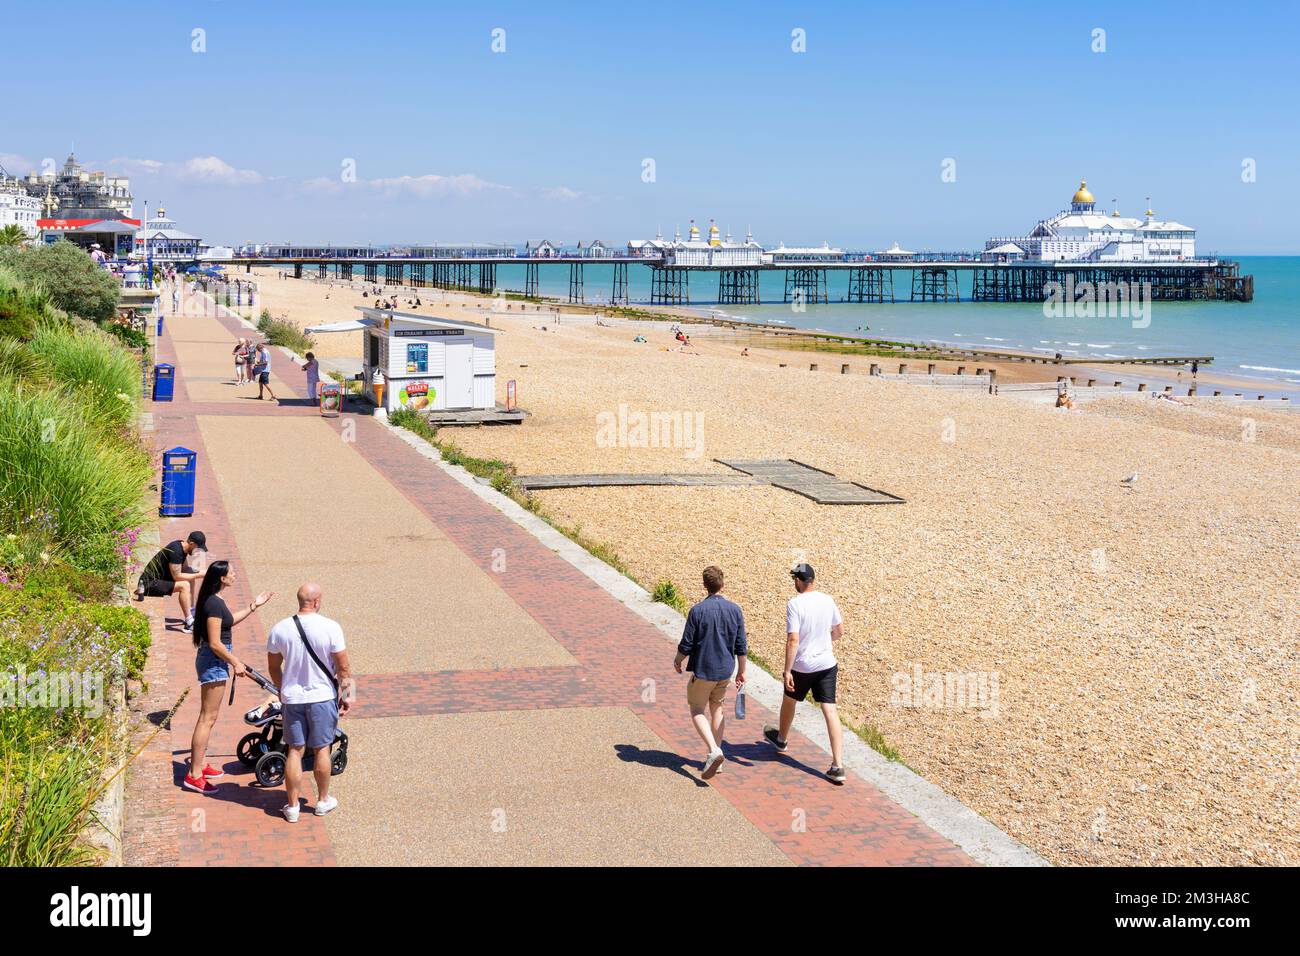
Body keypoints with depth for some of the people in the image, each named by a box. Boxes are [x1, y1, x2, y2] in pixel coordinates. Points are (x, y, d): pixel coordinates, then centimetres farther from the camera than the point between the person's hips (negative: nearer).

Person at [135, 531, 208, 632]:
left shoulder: (182, 547, 5)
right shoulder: (175, 551, -24)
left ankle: (190, 612, 8)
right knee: (184, 585, -26)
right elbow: (177, 576, -24)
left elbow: (184, 569, 14)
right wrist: (198, 575, -20)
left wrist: (199, 571, -4)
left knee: (190, 579, 8)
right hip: (150, 583, -10)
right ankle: (189, 623, -24)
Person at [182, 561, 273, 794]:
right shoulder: (213, 604, -22)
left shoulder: (215, 600, 9)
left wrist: (253, 606, 25)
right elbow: (215, 644, -23)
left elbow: (229, 620, 28)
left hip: (215, 661, 10)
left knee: (208, 716, 19)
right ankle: (194, 776, -4)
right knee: (208, 718, -6)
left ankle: (200, 763, 29)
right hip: (213, 662, -10)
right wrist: (236, 663, -14)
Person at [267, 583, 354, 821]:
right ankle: (323, 800, 26)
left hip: (292, 697, 2)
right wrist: (348, 694, 3)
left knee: (294, 751, 10)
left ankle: (292, 806, 15)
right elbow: (343, 667, -10)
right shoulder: (330, 628, -15)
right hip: (322, 696, -2)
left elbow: (273, 667, 6)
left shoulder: (280, 629, -6)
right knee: (322, 749, 12)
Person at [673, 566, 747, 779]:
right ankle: (716, 755, 22)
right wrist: (741, 671, 14)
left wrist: (678, 661, 9)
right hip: (725, 670, 4)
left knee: (697, 710, 8)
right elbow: (741, 647, 2)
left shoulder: (698, 610, -15)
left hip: (702, 670, -4)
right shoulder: (735, 610, -3)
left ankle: (713, 750, -13)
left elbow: (686, 644, -11)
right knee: (717, 708, 20)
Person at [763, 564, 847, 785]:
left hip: (802, 666, -4)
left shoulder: (795, 604, -17)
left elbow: (793, 640, -22)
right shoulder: (827, 600, 0)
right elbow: (840, 631, 11)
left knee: (789, 700, 24)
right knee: (830, 710, -1)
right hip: (827, 664, 4)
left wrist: (787, 671, -18)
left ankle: (781, 739, 49)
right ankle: (838, 766, -9)